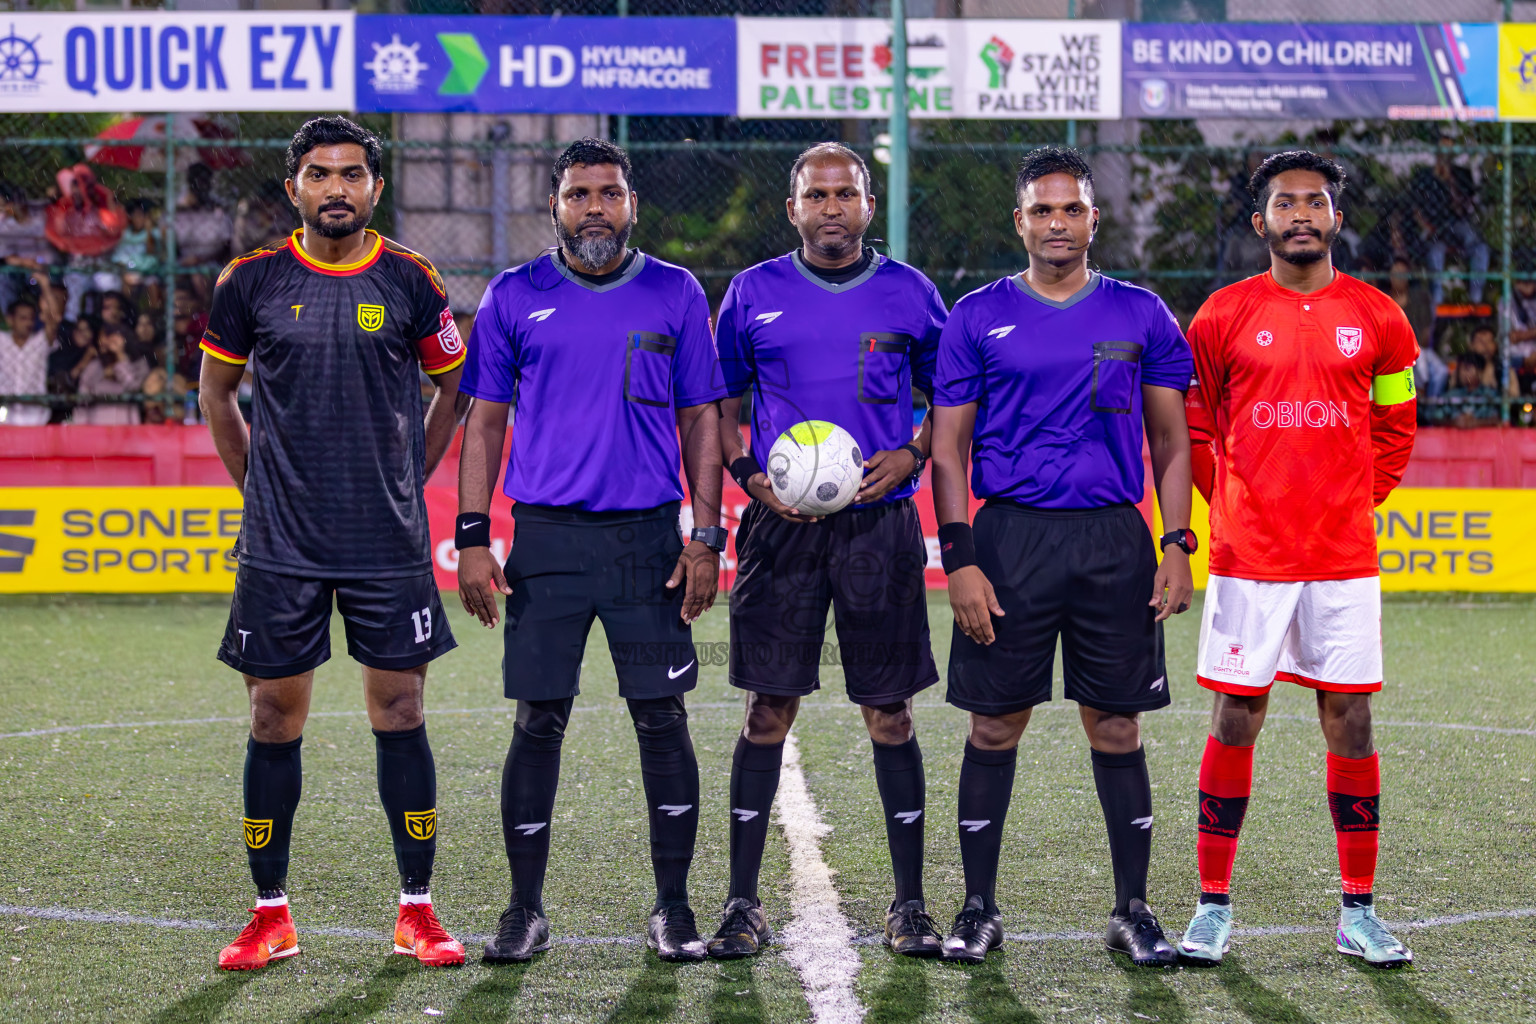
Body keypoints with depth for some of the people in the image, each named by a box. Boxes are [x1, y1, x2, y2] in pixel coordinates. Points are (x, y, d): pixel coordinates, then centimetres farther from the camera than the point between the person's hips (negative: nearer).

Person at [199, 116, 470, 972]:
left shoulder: (410, 281, 1)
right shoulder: (252, 281, 2)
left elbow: (455, 387, 13)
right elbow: (217, 390, 15)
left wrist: (410, 479, 8)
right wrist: (256, 485, 9)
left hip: (390, 543, 0)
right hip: (280, 546, 0)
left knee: (401, 717, 1)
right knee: (275, 719, 3)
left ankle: (418, 910, 11)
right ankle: (271, 914, 12)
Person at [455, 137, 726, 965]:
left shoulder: (677, 296, 6)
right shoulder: (514, 297, 6)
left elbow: (702, 421, 8)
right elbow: (484, 421, 8)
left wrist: (706, 537, 0)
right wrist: (472, 538, 0)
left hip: (650, 537, 0)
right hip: (546, 538, 0)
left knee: (662, 719, 0)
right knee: (538, 723, 0)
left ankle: (672, 909, 10)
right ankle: (525, 911, 10)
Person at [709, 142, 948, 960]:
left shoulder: (909, 295, 6)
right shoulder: (755, 294, 7)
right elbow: (718, 402, 12)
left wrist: (909, 457, -6)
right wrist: (748, 475, -5)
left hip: (879, 523, 0)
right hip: (780, 525, 0)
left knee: (889, 714, 2)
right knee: (768, 710, 0)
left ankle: (908, 905, 10)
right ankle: (742, 905, 7)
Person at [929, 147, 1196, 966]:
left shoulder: (1141, 316, 8)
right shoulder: (977, 317, 4)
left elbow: (1171, 443, 10)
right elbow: (947, 447, 3)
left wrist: (1177, 546, -1)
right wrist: (958, 559, -6)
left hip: (1114, 541, 1)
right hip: (1009, 537, -1)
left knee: (1117, 727, 3)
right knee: (995, 725, 2)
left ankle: (1133, 911, 12)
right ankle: (979, 909, 12)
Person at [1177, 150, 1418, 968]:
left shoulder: (1377, 319, 5)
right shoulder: (1225, 316, 1)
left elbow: (1395, 427, 16)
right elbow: (1191, 426, 10)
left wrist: (1355, 501, 8)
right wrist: (1228, 504, 4)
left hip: (1344, 556, 1)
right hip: (1249, 557, -1)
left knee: (1350, 722, 3)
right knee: (1234, 720, 1)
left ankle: (1358, 913, 11)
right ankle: (1213, 906, 9)